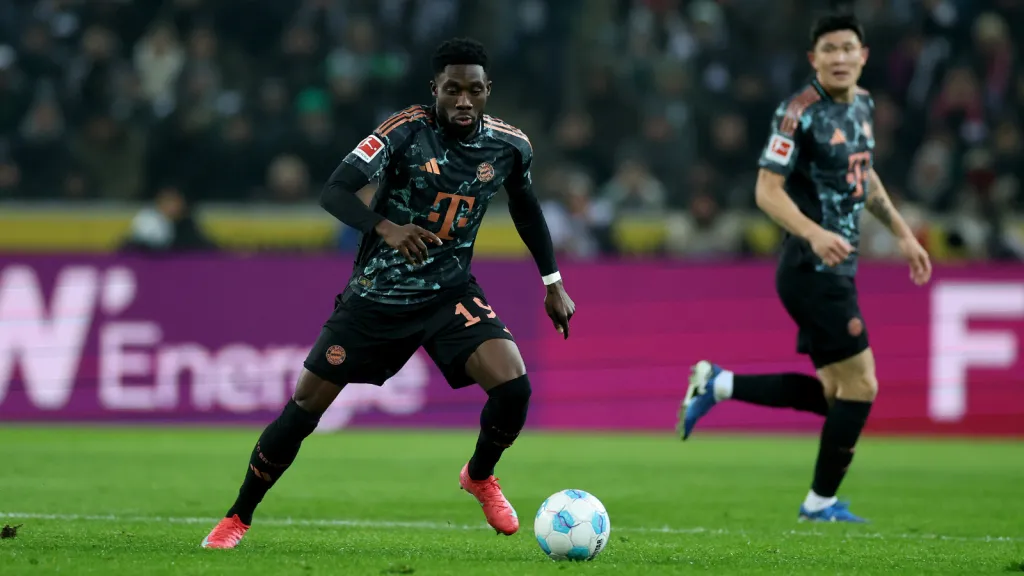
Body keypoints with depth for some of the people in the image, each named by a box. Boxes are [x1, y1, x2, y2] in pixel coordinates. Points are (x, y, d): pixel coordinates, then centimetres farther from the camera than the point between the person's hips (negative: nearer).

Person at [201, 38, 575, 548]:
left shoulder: (509, 146, -5)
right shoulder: (407, 131, -18)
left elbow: (525, 207, 16)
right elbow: (334, 191, -27)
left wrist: (553, 282, 16)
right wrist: (386, 229, -44)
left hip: (449, 291, 2)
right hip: (376, 294, -2)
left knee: (514, 385, -20)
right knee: (307, 405, -1)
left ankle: (480, 477, 11)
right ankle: (238, 517, 18)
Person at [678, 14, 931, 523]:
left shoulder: (862, 105, 10)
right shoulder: (800, 113, -15)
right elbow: (767, 191, -19)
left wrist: (902, 233, 23)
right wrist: (815, 233, -33)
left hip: (838, 268, 9)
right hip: (812, 269, -9)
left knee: (833, 393, 11)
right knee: (860, 385, -7)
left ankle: (719, 385, 18)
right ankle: (822, 501, 5)